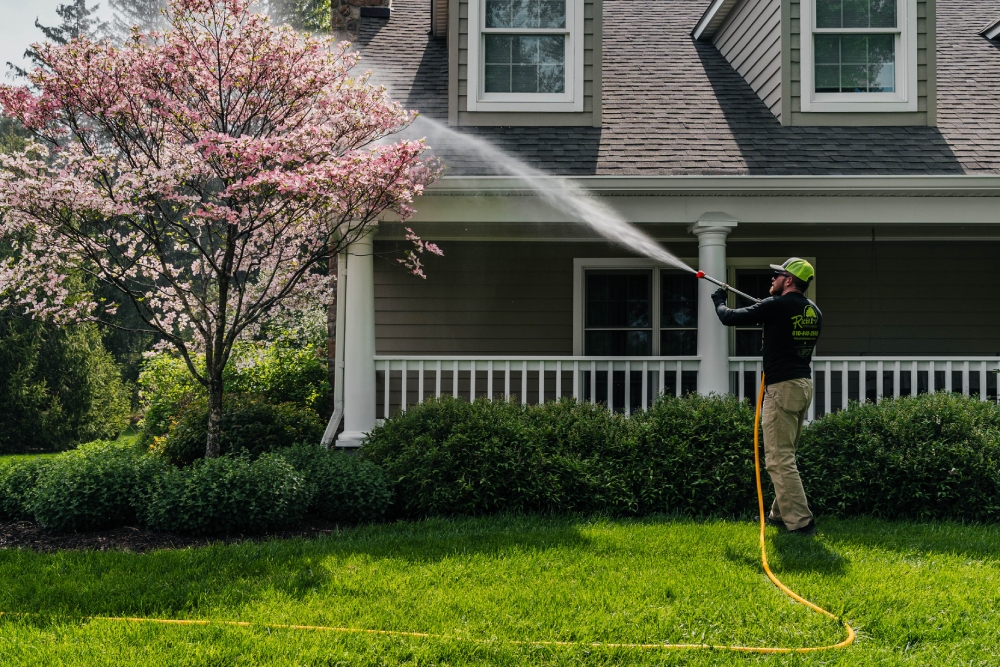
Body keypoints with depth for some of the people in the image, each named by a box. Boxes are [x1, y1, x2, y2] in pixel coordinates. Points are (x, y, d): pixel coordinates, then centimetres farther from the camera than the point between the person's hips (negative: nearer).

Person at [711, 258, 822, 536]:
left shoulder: (777, 306, -13)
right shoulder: (814, 311, 11)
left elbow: (730, 318, -6)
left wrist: (719, 302, 16)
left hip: (783, 387, -9)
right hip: (804, 385, 9)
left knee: (779, 459, -8)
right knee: (785, 455, 18)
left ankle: (800, 522, -12)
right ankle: (780, 514, 25)